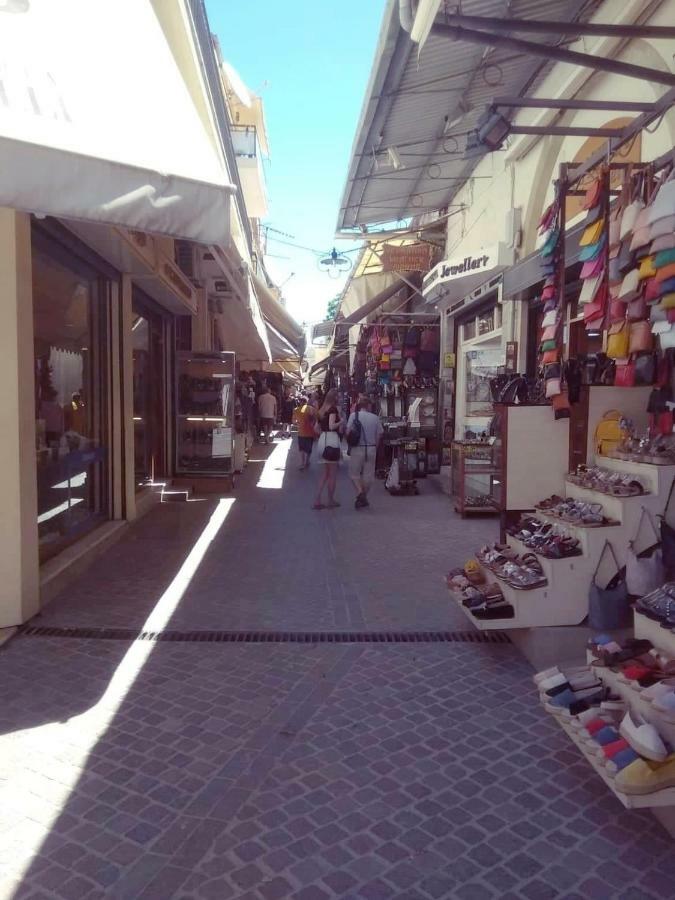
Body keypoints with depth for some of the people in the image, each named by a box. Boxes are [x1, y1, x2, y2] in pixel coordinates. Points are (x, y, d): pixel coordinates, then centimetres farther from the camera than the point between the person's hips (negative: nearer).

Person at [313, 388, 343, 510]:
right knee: (333, 472, 4)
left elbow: (316, 427, 15)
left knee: (325, 471, 15)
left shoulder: (321, 410, 14)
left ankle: (318, 500, 8)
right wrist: (341, 421, -5)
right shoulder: (333, 409, -10)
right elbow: (332, 426, -21)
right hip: (332, 439, -8)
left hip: (323, 438, 8)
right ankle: (331, 501, 12)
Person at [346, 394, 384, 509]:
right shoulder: (375, 417, -1)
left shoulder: (354, 415, -6)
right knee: (368, 474, 13)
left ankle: (360, 492, -13)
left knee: (354, 473, 10)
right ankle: (363, 498, 22)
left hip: (357, 448, -2)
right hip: (371, 448, 2)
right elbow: (379, 434, 2)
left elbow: (348, 431, -9)